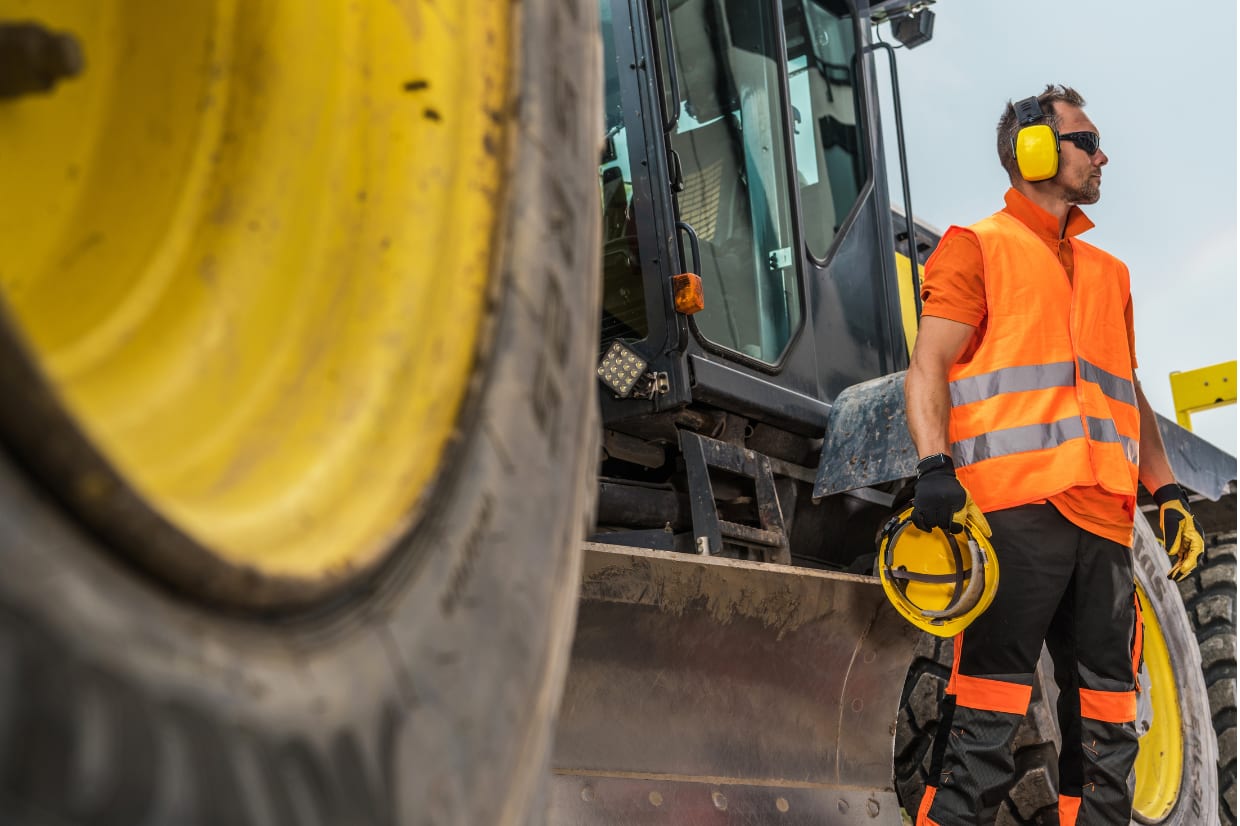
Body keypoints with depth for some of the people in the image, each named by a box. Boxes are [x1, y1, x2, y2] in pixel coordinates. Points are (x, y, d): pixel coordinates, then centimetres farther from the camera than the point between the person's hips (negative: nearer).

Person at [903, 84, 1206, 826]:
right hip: (1013, 507, -7)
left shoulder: (1107, 272, 26)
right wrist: (934, 466, -18)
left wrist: (1168, 493, 17)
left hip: (1103, 516, 7)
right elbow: (928, 368, -4)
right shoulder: (978, 248, 6)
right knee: (988, 715, -11)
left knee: (1108, 724, 8)